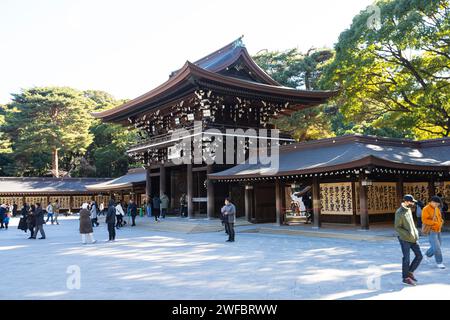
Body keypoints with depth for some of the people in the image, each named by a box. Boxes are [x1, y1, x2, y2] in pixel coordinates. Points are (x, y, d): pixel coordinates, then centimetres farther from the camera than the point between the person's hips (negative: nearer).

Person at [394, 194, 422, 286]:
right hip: (405, 239, -8)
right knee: (406, 259, 0)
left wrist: (415, 231, 11)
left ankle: (410, 272, 24)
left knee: (419, 256, 8)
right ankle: (405, 278, 14)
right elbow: (397, 227, -15)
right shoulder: (399, 213, -17)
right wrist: (407, 234, -23)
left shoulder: (409, 209, 8)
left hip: (413, 238, 8)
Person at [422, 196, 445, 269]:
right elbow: (424, 220, -20)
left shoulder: (437, 208, 9)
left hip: (437, 230, 8)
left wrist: (441, 221, -1)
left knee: (438, 245, 15)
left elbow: (439, 217, 21)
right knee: (436, 247, -9)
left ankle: (427, 255, 36)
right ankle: (439, 262, 3)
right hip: (431, 231, -8)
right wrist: (434, 223, -26)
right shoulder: (426, 209, -14)